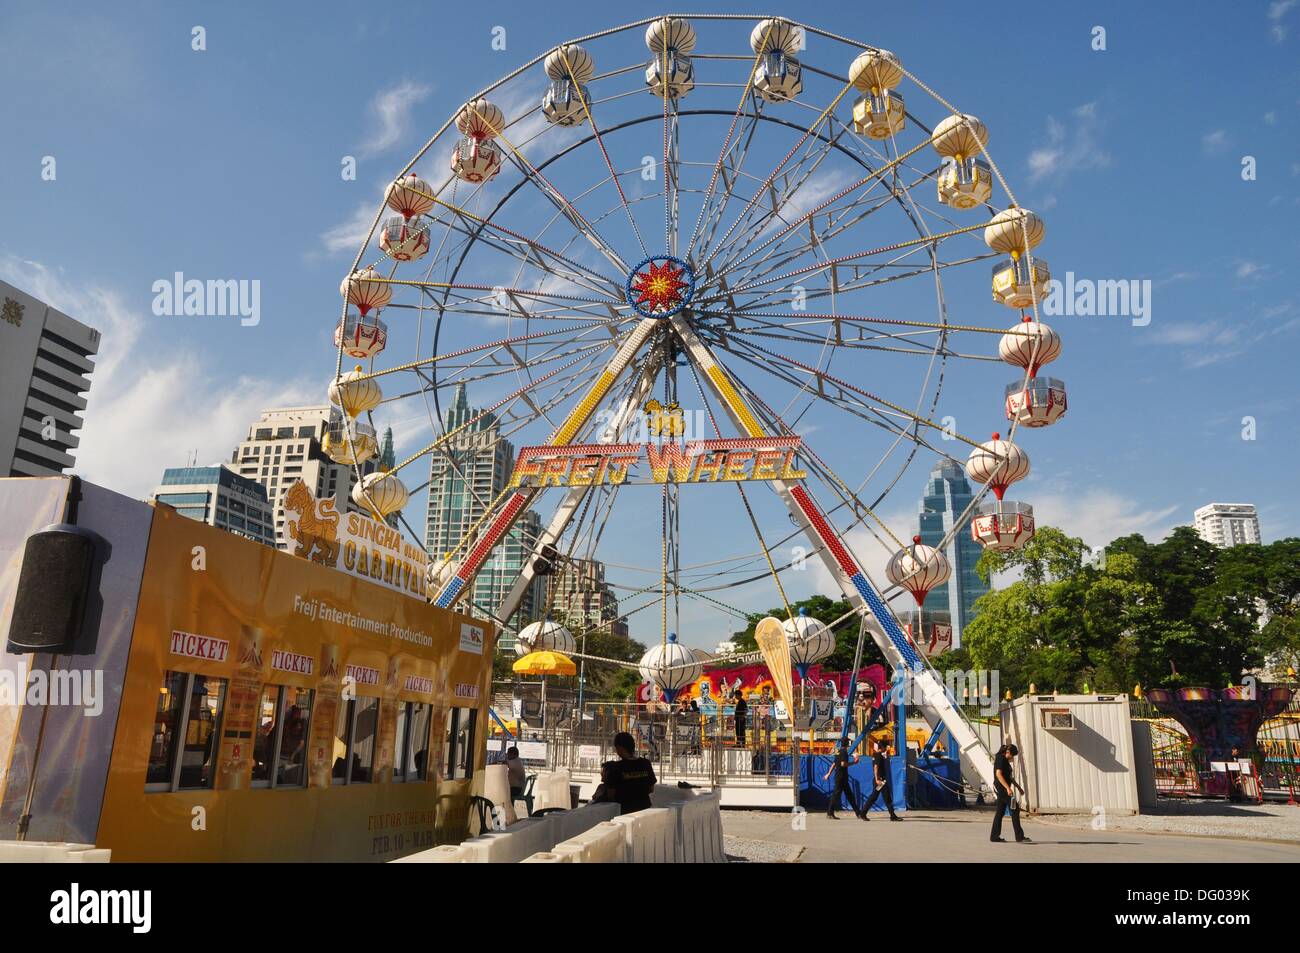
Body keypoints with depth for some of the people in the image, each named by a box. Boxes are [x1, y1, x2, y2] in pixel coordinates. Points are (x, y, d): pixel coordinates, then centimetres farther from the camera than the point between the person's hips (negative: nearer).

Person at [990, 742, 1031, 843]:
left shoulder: (1005, 760, 19)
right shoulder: (1001, 759, -13)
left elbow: (1010, 777, 26)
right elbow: (998, 774, -24)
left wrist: (1019, 787, 23)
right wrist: (1008, 788, -29)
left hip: (1003, 789, 10)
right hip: (1001, 788, -10)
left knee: (1000, 812, 10)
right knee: (1015, 809, -9)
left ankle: (994, 836, 12)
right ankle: (1019, 836, -9)